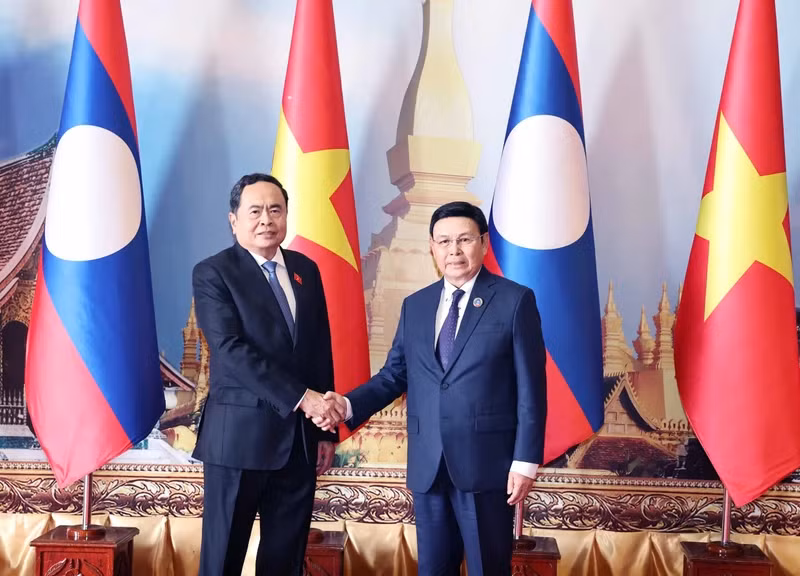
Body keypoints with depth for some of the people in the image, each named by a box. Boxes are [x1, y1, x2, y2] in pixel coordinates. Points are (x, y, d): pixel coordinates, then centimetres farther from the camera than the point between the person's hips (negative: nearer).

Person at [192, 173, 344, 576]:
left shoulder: (306, 270, 10)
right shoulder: (212, 274, -5)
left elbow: (321, 351, 12)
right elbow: (231, 350, -17)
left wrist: (325, 428, 9)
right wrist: (300, 398, -23)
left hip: (300, 438, 5)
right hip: (240, 436, -5)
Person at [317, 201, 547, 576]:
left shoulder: (515, 300, -3)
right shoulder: (415, 306, 11)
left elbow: (531, 388, -6)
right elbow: (394, 374, 10)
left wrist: (525, 461, -10)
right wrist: (349, 404, -8)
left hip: (486, 462, -4)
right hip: (428, 466, 4)